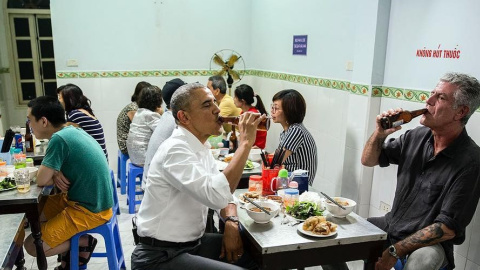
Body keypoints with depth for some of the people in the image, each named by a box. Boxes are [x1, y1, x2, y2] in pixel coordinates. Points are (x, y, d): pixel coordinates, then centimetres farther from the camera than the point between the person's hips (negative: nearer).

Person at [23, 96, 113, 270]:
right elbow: (53, 168, 16)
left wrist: (55, 176, 2)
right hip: (87, 199, 9)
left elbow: (41, 180, -19)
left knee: (32, 246, -5)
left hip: (90, 210, -9)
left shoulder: (59, 138, -24)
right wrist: (56, 174, -6)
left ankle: (84, 242, 8)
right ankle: (71, 251, 20)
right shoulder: (72, 130, 3)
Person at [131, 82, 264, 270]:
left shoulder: (201, 147, 6)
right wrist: (245, 142, -29)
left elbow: (224, 191, 12)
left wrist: (231, 222, -8)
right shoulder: (175, 149, -23)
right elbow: (217, 195, -36)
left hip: (193, 243, 9)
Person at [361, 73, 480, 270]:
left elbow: (448, 228, -19)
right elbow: (368, 160, 7)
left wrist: (394, 252, -22)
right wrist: (380, 133, -14)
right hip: (391, 225, 6)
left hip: (430, 242, -6)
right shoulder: (417, 136, -2)